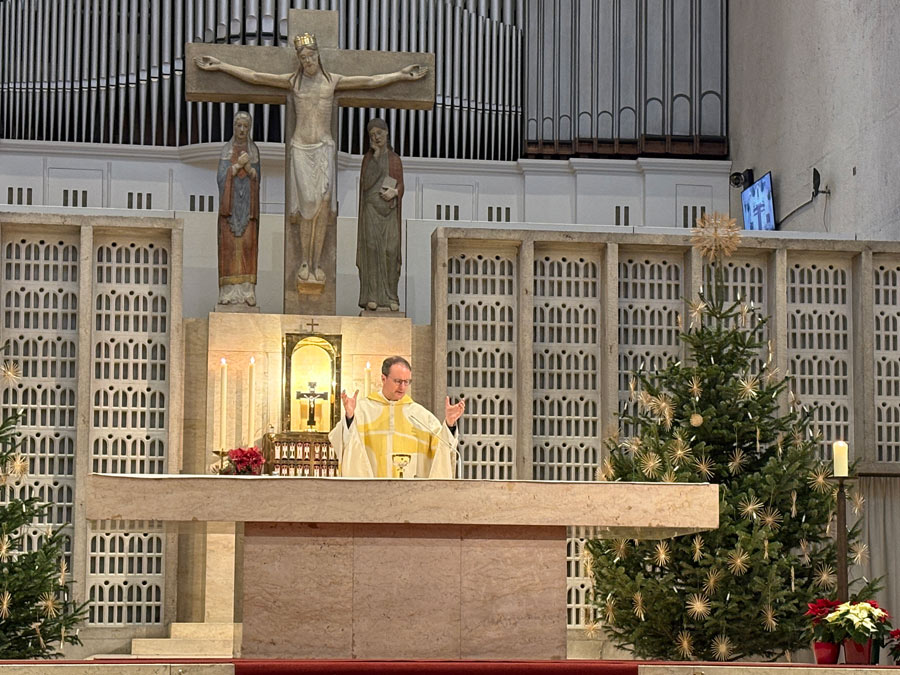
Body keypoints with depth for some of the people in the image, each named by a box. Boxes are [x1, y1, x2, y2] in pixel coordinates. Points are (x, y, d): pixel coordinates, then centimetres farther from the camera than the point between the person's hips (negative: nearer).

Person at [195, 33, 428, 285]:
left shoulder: (332, 80, 5)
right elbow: (253, 76, 1)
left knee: (323, 205, -5)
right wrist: (220, 66, -2)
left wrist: (401, 75, 3)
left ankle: (317, 262, 1)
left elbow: (371, 81, 6)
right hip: (301, 148, -1)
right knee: (307, 205, -4)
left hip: (324, 148, 1)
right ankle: (305, 262, 5)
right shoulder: (292, 80, 2)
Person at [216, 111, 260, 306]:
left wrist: (247, 166, -14)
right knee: (229, 245, -7)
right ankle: (229, 292, -8)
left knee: (248, 245, -5)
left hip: (248, 204, 1)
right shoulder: (226, 151, 6)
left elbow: (257, 179, 4)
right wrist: (238, 164, -14)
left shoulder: (254, 151, 10)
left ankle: (247, 292, -6)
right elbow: (221, 178, -3)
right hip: (230, 203, -1)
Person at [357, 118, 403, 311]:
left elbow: (400, 185, 7)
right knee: (372, 248, -14)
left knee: (391, 250, -8)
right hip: (372, 208, -1)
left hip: (390, 210, 1)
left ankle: (391, 297, -2)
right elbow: (366, 182, -3)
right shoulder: (368, 157, 9)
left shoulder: (395, 159, 12)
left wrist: (394, 192, -10)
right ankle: (372, 296, -15)